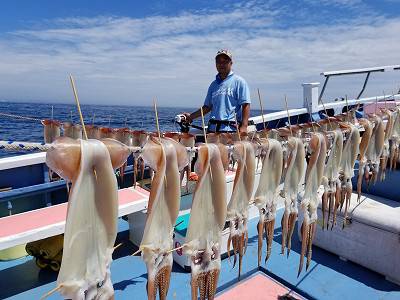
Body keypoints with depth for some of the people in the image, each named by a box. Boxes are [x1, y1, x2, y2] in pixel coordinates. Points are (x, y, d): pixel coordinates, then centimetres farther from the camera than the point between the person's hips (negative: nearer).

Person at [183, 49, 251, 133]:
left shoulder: (238, 82, 1)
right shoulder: (214, 84, 19)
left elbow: (246, 105, -6)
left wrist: (244, 127, -16)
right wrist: (191, 116, 17)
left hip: (231, 129, -5)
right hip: (212, 129, 5)